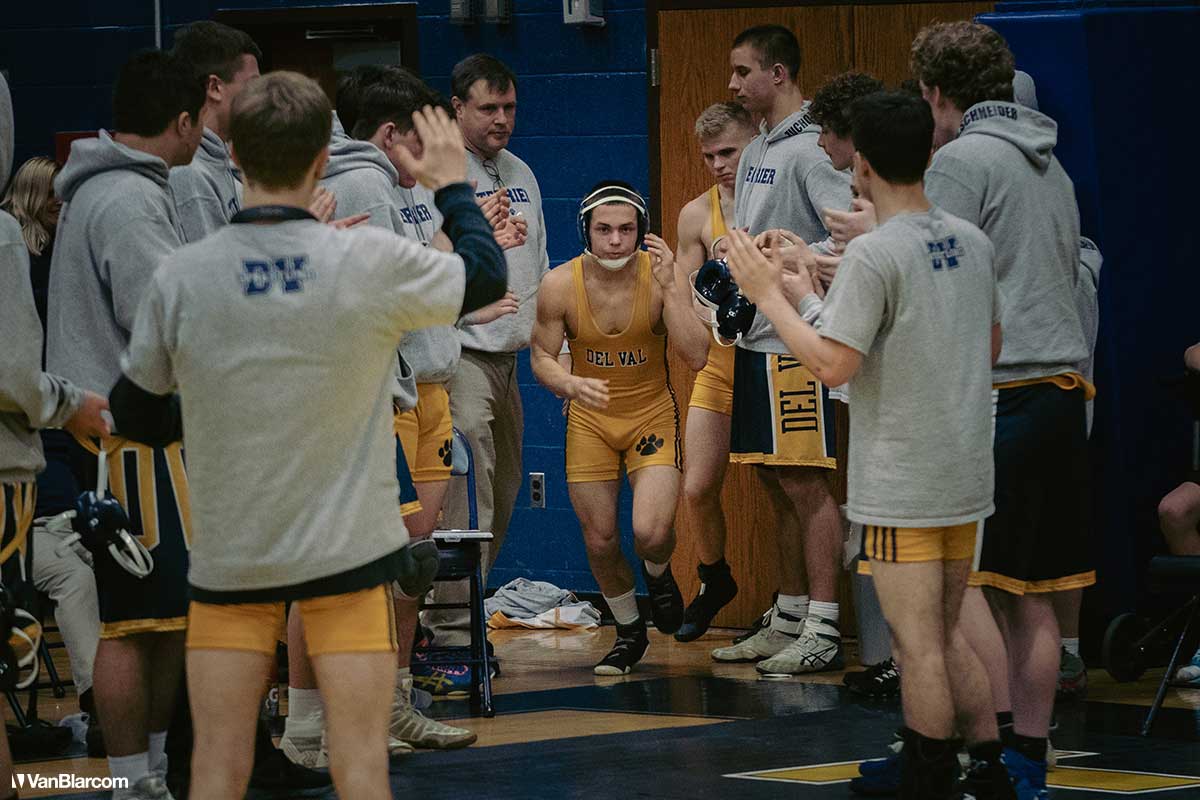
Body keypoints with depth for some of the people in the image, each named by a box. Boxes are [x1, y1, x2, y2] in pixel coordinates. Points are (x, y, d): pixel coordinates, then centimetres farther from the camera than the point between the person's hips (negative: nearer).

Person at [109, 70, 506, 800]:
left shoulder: (179, 279, -8)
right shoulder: (372, 262, -11)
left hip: (228, 560, 1)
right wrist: (453, 183, 24)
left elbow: (136, 416, 5)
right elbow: (486, 275, 8)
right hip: (350, 549, -1)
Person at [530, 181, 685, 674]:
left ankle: (657, 575, 19)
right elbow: (541, 358, -4)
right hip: (589, 418, 2)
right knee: (600, 540, 4)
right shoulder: (560, 285, -15)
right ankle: (628, 631, 31)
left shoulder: (660, 276, -19)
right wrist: (569, 384, -26)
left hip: (653, 414, -2)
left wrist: (672, 285, -37)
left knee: (651, 532, -19)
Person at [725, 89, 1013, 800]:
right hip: (966, 476, 8)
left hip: (901, 488, -8)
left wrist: (772, 296, -8)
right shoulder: (974, 243, 6)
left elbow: (832, 365, -21)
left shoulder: (874, 255, -17)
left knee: (919, 646, -2)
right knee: (947, 638, 16)